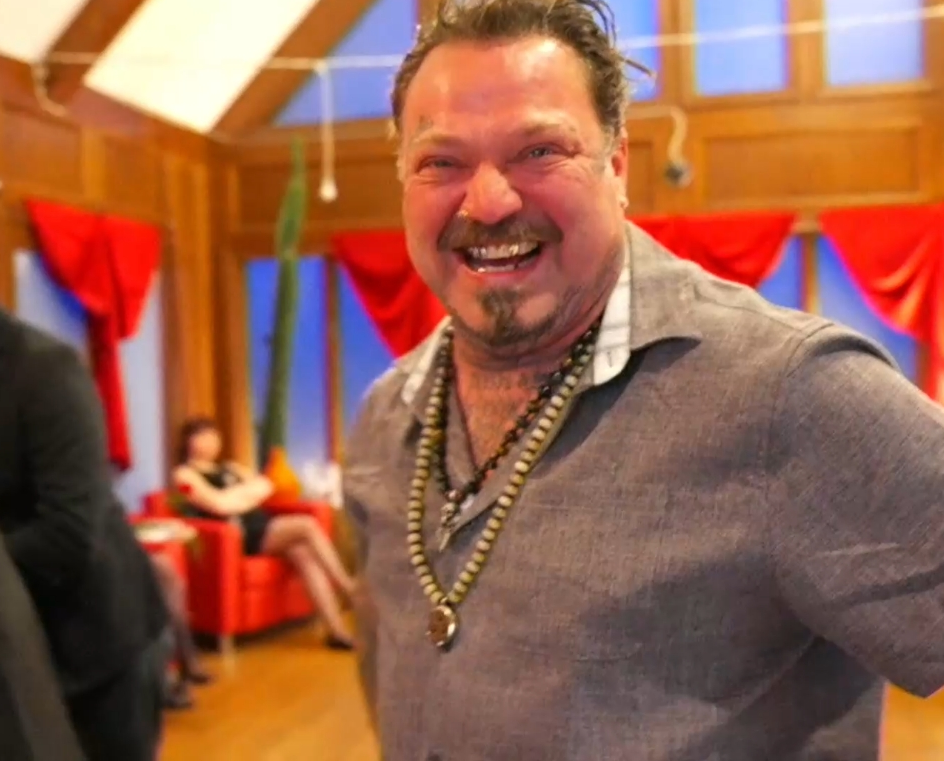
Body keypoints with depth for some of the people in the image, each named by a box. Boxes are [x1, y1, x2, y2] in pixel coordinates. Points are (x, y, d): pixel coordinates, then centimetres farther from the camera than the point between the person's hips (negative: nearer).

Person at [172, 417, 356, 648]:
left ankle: (338, 630, -28)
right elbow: (219, 504, -9)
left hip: (264, 524, 6)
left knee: (303, 553, -23)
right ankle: (353, 592, -22)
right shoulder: (185, 474, 6)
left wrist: (236, 495, -2)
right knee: (307, 526, -25)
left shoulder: (231, 468, 28)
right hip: (241, 533, -6)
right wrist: (249, 491, 5)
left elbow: (265, 486, 13)